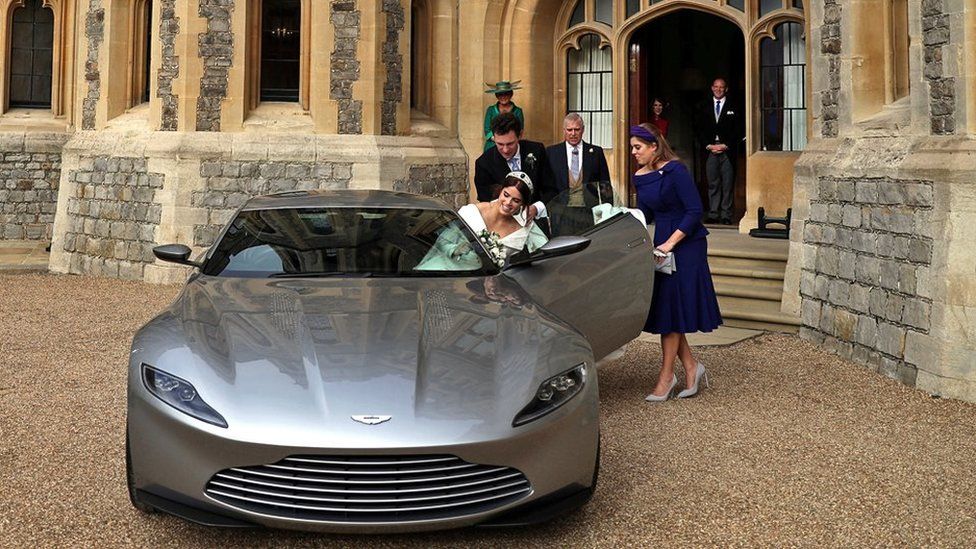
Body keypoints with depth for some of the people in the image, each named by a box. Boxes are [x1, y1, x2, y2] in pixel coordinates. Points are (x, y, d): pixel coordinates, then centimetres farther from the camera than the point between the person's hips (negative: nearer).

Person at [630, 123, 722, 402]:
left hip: (685, 245, -7)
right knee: (663, 308, 7)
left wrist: (670, 243, -22)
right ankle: (691, 367, 20)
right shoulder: (640, 177, 6)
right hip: (662, 242, 7)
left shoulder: (675, 171, -16)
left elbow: (695, 211, -19)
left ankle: (667, 376, 7)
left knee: (671, 308, -3)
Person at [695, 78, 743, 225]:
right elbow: (700, 130, 10)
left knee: (728, 184, -3)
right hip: (710, 151, 2)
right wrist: (708, 145, -4)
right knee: (713, 184, 2)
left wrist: (725, 145, -9)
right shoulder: (704, 108, 13)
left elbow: (738, 130, 2)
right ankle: (713, 214, 6)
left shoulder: (733, 108, 7)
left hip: (727, 151, -2)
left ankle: (726, 215, 1)